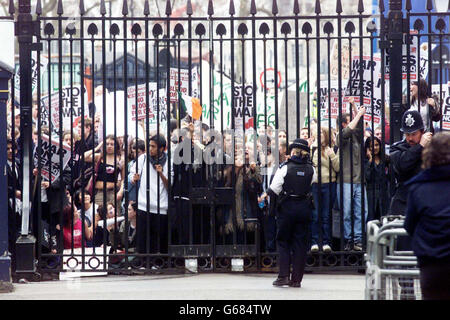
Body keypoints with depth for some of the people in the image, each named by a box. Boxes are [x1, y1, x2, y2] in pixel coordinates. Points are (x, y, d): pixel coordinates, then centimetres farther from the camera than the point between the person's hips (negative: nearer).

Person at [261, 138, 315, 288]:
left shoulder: (285, 167, -9)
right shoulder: (310, 169, -1)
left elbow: (275, 188, -8)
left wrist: (266, 194, 11)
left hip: (287, 207, -3)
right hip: (304, 207, 3)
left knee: (283, 242, 8)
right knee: (300, 243, 6)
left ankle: (283, 276, -2)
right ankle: (296, 279, 6)